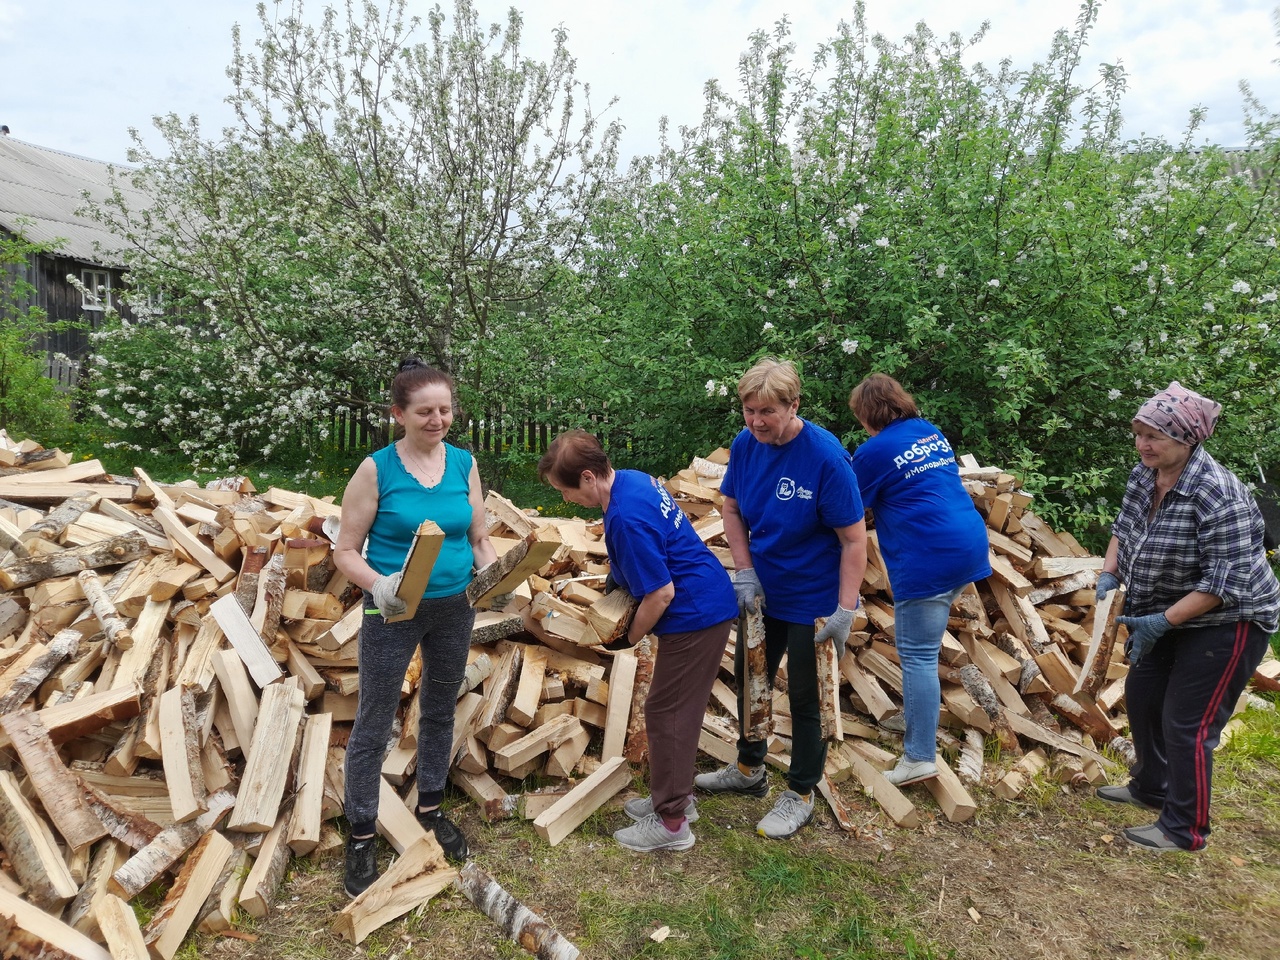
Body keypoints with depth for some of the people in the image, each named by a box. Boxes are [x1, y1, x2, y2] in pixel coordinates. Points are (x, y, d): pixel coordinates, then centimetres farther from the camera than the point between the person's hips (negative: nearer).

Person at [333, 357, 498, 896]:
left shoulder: (464, 463, -2)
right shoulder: (376, 470, -12)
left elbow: (480, 539, 4)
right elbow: (346, 550, -10)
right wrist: (378, 583, -29)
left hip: (455, 610, 4)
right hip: (393, 612, -4)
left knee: (440, 711, 19)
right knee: (373, 724, 6)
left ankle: (430, 807, 41)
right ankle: (361, 836, 24)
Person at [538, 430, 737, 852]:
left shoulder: (625, 519, -27)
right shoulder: (632, 479, 4)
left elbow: (660, 594, -23)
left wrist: (632, 637, -7)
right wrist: (620, 567, 8)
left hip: (694, 616, -10)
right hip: (710, 604, 10)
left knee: (666, 712, 1)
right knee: (676, 709, 20)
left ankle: (671, 823, 14)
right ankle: (676, 796, 35)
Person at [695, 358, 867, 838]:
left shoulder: (826, 457, -26)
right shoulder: (745, 444, -10)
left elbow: (854, 540, -21)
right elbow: (732, 510, 3)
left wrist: (844, 611, -24)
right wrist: (746, 573, -6)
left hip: (814, 598, -6)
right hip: (762, 590, 6)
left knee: (804, 696, 7)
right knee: (749, 678, 20)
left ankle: (800, 795, 29)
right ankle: (749, 769, 42)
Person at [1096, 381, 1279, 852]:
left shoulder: (1218, 495, -29)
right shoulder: (1143, 475, -4)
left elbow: (1225, 581, -28)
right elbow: (1124, 528, 13)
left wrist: (1161, 622, -28)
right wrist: (1109, 573, -2)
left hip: (1223, 624, -8)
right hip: (1164, 617, 8)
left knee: (1186, 725, -2)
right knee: (1141, 698, 17)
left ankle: (1183, 830, 15)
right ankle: (1150, 787, 39)